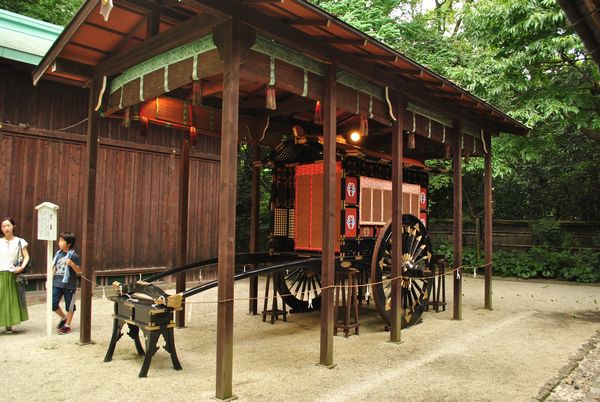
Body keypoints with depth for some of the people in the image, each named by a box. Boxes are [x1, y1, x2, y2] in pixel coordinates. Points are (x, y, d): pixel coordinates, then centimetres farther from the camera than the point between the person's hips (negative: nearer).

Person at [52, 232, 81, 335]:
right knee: (53, 304, 2)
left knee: (69, 305, 6)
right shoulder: (58, 253, 7)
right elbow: (54, 268, 16)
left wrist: (71, 263, -27)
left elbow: (79, 270, -12)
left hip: (69, 285, -5)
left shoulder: (73, 255, -11)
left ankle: (67, 325, 20)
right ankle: (64, 318, 27)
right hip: (57, 283, 6)